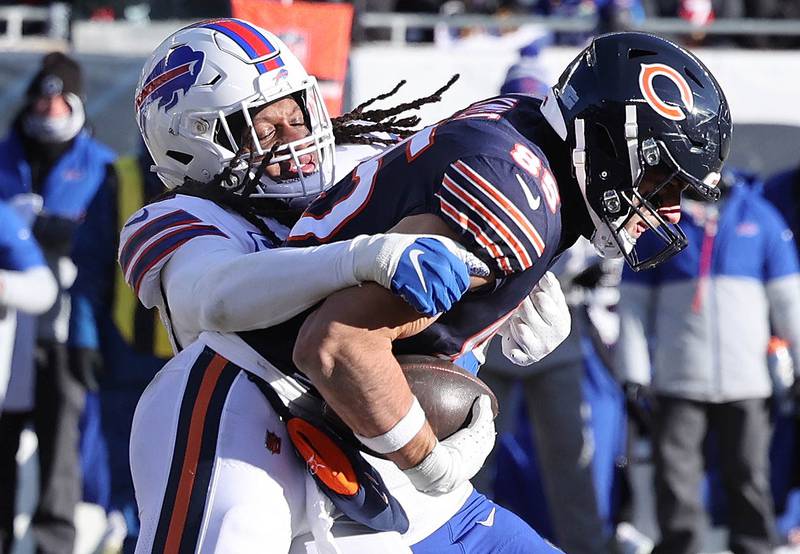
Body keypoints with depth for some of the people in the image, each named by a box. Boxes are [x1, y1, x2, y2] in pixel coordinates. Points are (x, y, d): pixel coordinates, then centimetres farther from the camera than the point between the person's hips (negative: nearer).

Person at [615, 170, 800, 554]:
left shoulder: (758, 216, 6)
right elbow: (633, 302, 4)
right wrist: (633, 375, -2)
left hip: (746, 379, 0)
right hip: (678, 380, 0)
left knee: (749, 475, 4)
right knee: (676, 478, -3)